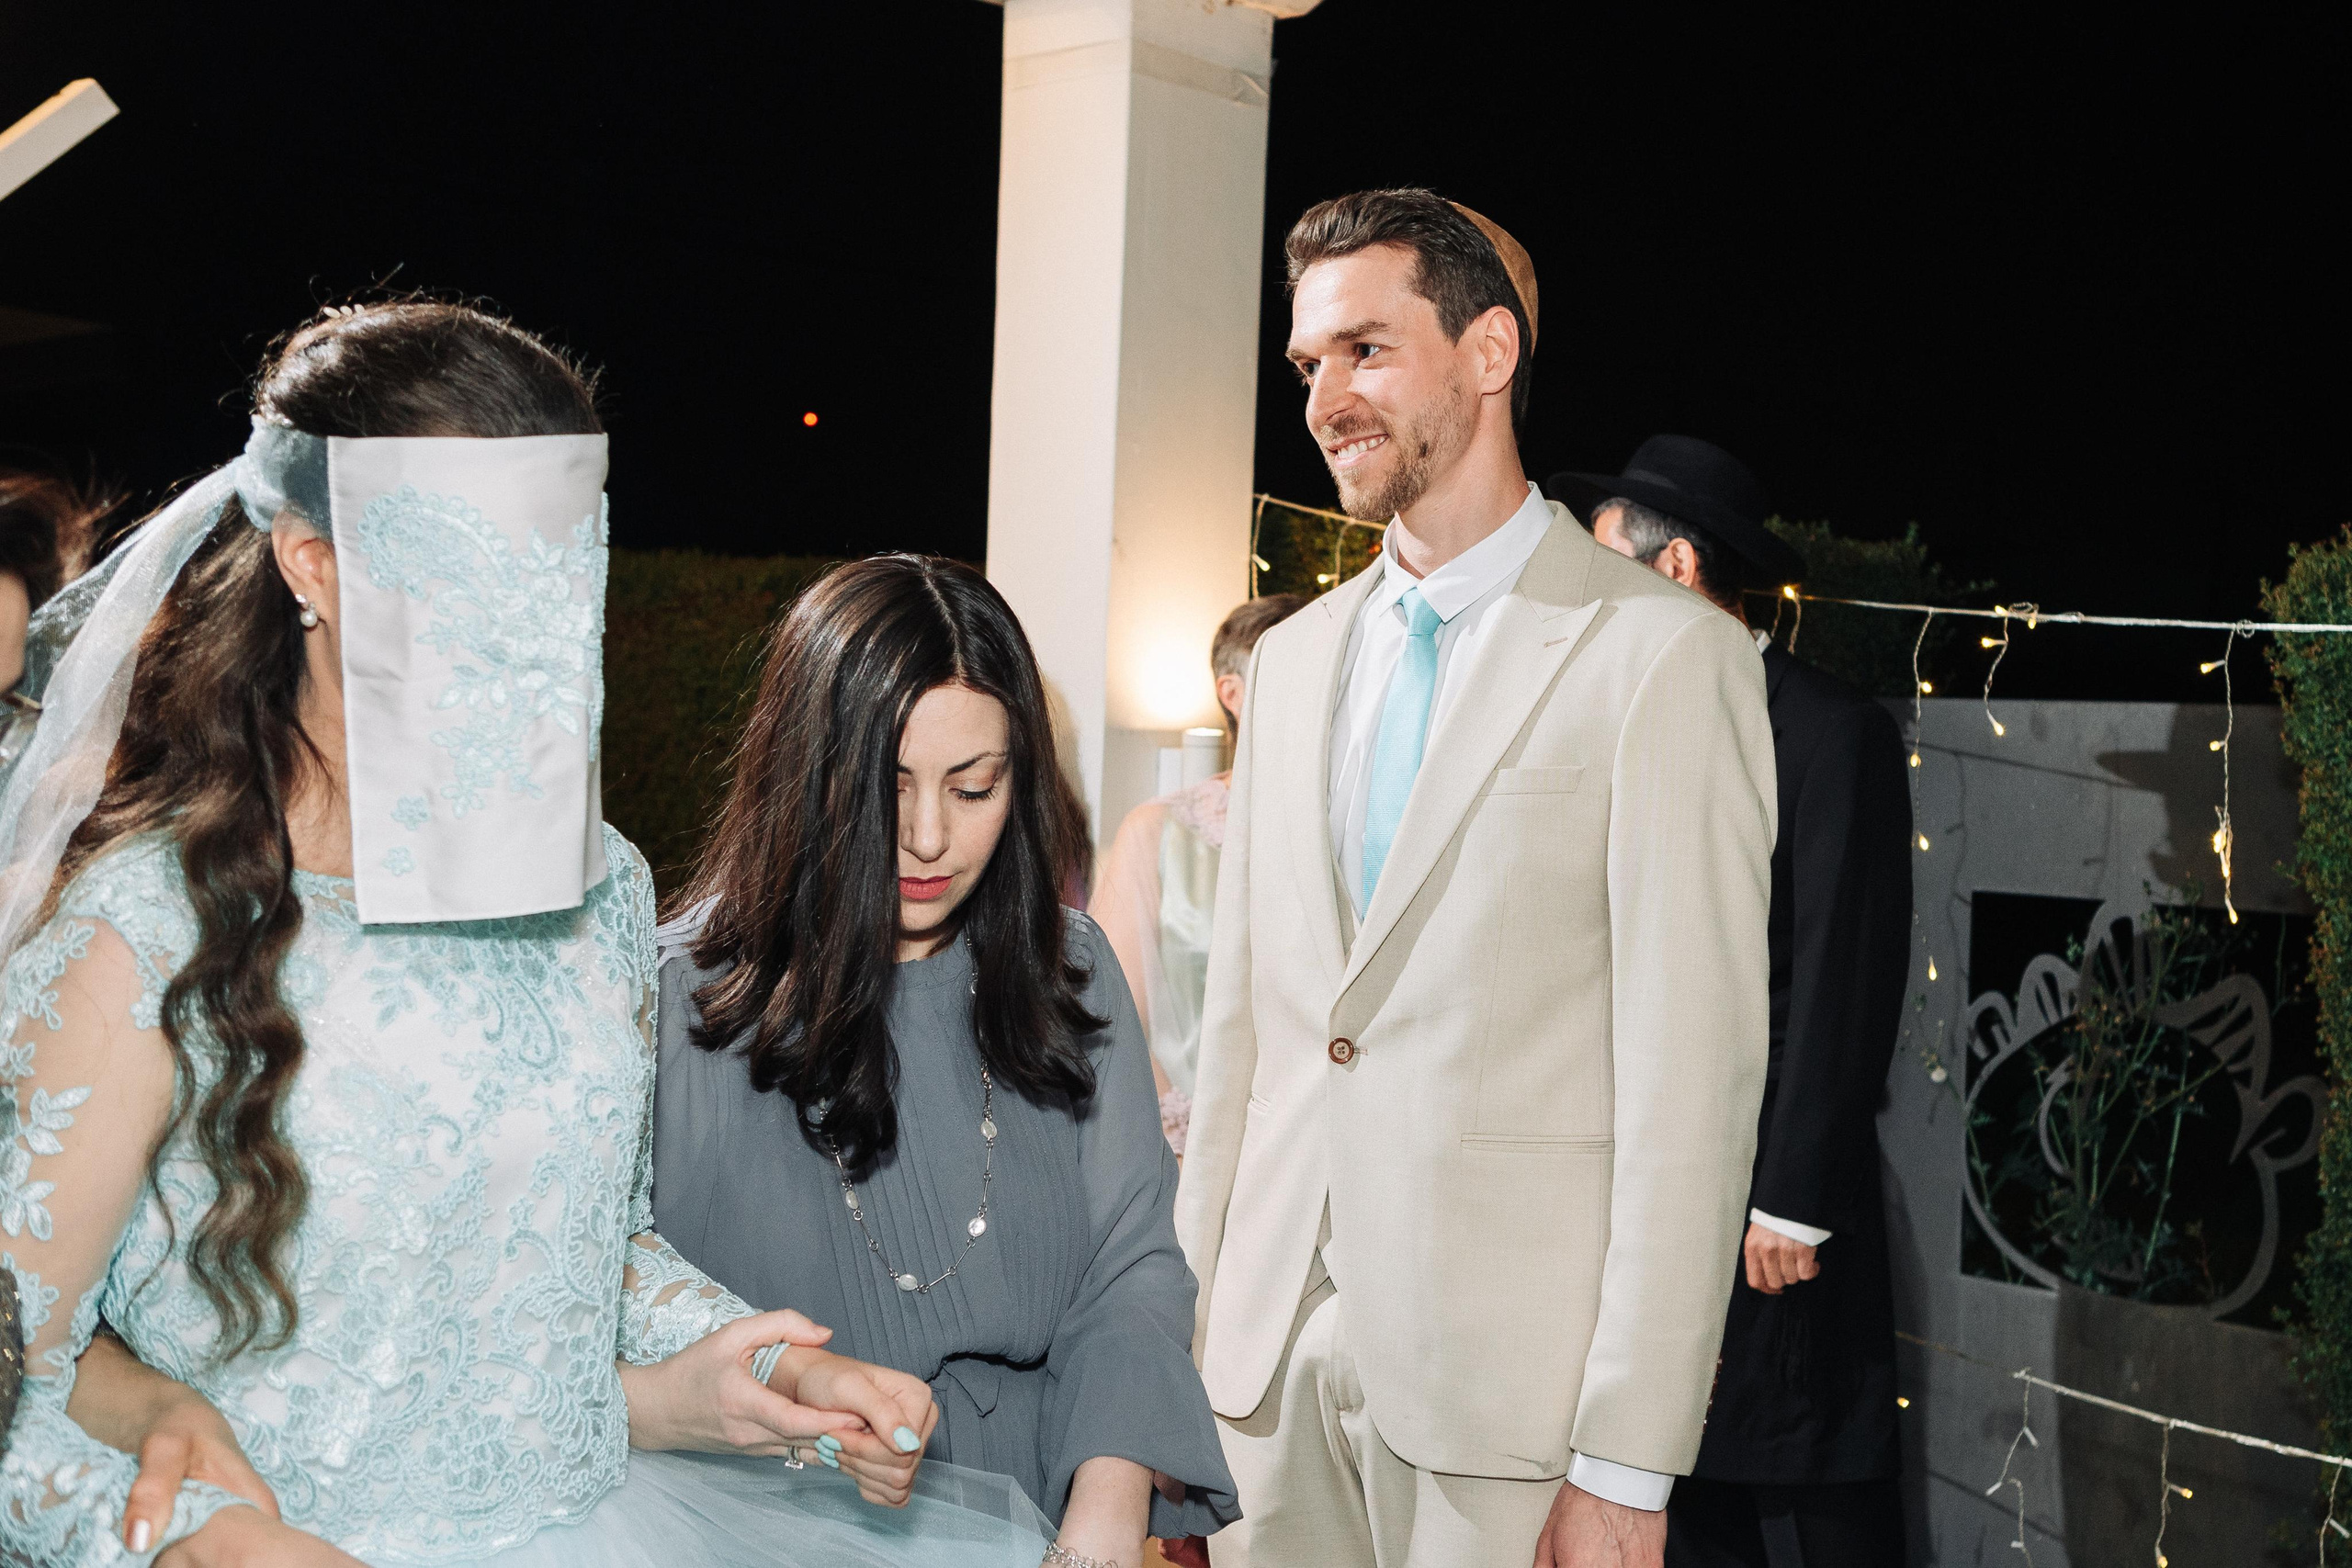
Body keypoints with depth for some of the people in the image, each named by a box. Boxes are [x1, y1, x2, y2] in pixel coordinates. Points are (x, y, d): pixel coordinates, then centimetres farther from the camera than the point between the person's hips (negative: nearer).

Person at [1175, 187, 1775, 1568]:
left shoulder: (1663, 653, -9)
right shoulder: (1297, 657, 12)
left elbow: (1695, 1080, -13)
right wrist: (1190, 1311, 9)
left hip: (1505, 1361, -5)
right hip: (1276, 1346, 6)